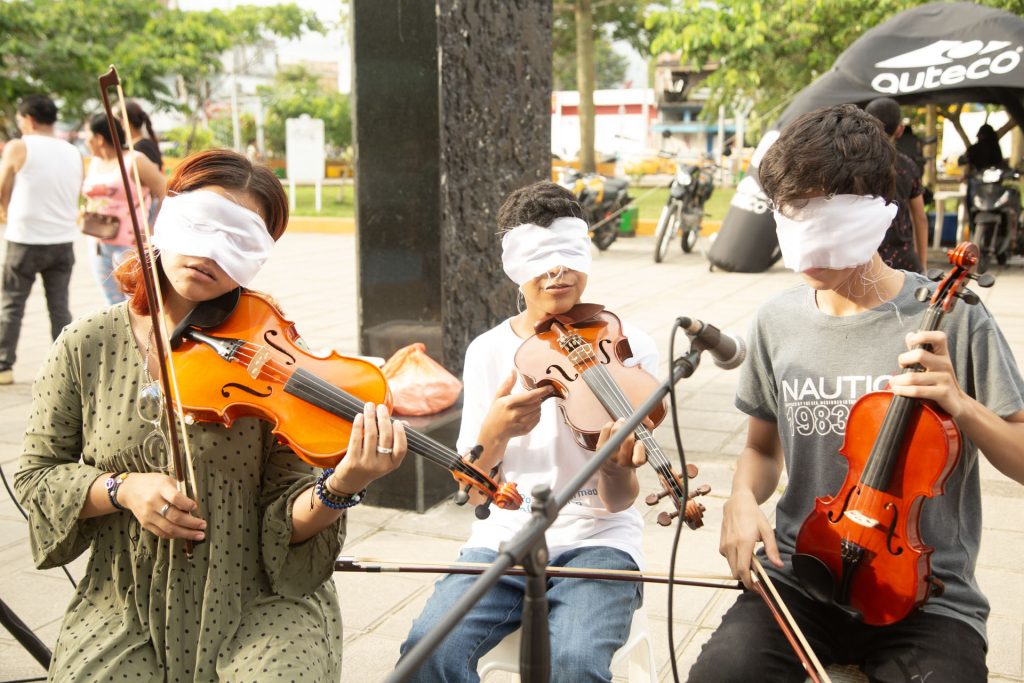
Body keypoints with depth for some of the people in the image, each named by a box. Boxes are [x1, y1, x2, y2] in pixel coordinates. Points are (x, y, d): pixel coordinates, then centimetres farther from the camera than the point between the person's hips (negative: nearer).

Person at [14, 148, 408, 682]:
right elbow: (37, 474, 6)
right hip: (124, 613, 2)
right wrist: (122, 489, -13)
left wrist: (339, 489, -32)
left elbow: (288, 525, -10)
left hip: (258, 610, -1)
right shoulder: (86, 346, -3)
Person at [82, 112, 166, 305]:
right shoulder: (94, 162, 15)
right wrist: (86, 212, 6)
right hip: (99, 246, 7)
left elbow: (166, 193, -10)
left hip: (130, 245, -7)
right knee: (114, 305, 9)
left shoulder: (134, 161, -7)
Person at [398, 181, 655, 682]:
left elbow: (619, 502, -6)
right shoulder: (488, 351, 4)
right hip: (504, 539, 3)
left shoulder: (627, 347, -4)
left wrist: (617, 469, -30)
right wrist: (494, 434, -20)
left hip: (595, 541, -2)